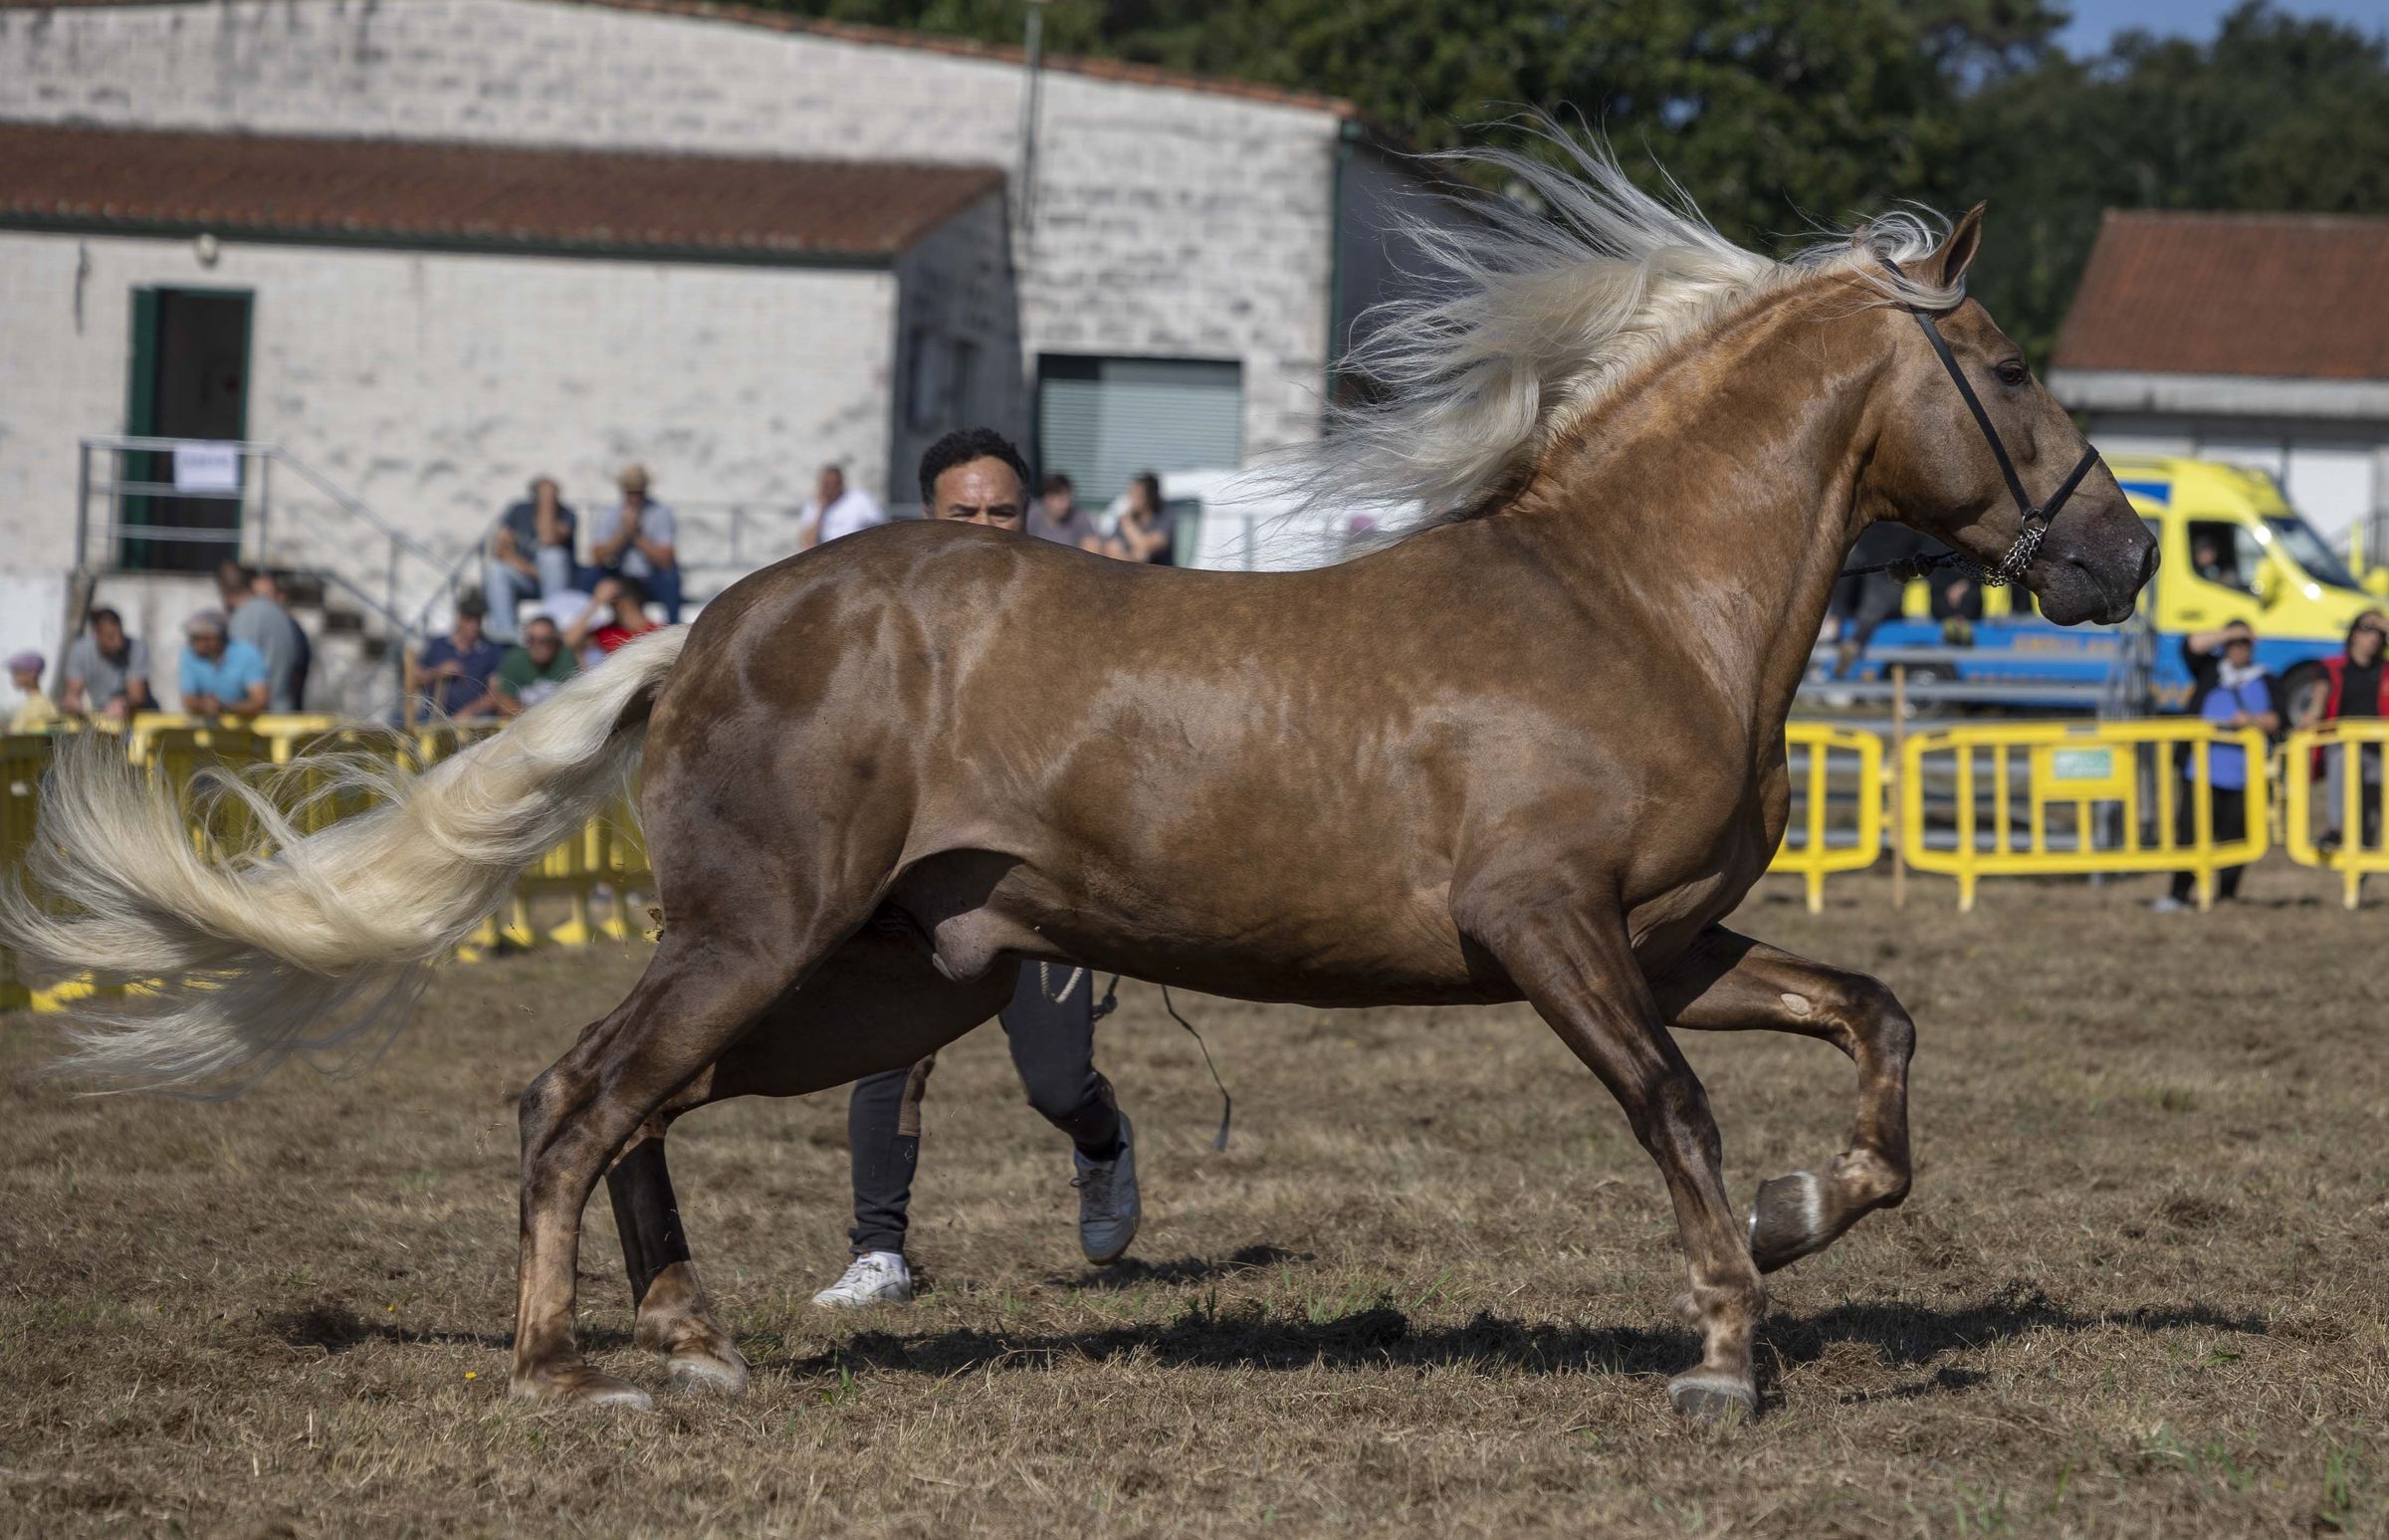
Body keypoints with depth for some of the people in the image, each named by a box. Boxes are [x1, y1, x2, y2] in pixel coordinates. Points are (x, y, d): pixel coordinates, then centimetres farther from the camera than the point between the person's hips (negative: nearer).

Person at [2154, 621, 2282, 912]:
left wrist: (2253, 720, -14)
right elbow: (2191, 645, 1)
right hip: (2203, 766, -1)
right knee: (2190, 830, -9)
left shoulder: (2266, 681, 16)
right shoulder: (2209, 670, 17)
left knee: (2234, 833, -1)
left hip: (2242, 774, 1)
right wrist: (2232, 633, 2)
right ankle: (2178, 895, -8)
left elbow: (2275, 720, 6)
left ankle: (2227, 894, 9)